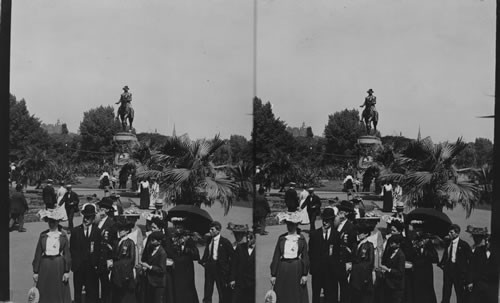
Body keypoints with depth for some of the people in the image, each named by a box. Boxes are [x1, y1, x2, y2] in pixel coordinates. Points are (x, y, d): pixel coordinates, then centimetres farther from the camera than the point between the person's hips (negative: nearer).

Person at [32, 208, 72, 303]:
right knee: (44, 293, 2)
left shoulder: (63, 236, 1)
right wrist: (35, 271, 2)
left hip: (59, 265, -1)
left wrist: (67, 271, -5)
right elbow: (38, 254, 5)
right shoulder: (43, 235, 4)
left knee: (60, 293, 3)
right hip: (45, 266, 1)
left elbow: (67, 254, 0)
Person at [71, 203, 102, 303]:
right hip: (78, 267, 1)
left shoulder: (97, 231, 1)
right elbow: (72, 249, 5)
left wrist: (96, 263, -7)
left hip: (92, 268, -1)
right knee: (77, 290, 7)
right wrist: (75, 261, -4)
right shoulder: (76, 231, 4)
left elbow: (99, 249, 0)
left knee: (92, 292, 3)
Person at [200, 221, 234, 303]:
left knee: (223, 292, 3)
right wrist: (203, 261, 3)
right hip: (209, 266, 5)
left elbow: (232, 256, -5)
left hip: (220, 268, -5)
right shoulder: (209, 240, 9)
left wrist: (228, 267, -8)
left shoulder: (225, 242, -8)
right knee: (207, 291, 5)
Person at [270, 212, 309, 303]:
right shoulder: (281, 238, 7)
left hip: (297, 270, -1)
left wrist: (305, 274, -7)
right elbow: (276, 257, 5)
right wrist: (273, 274, 0)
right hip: (283, 269, 1)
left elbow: (305, 257, 1)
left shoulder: (301, 239, 4)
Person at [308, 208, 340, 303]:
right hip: (317, 270, 1)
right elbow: (310, 252, 5)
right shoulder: (314, 234, 4)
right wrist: (312, 265, -2)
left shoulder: (337, 235, 2)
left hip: (331, 271, -1)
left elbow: (339, 252, 1)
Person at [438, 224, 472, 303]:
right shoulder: (448, 244, 10)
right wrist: (441, 264, 6)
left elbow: (470, 258, -6)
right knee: (446, 293, 6)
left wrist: (466, 269, -8)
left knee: (460, 293, 2)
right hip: (447, 269, 5)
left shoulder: (464, 244, -7)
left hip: (458, 271, -5)